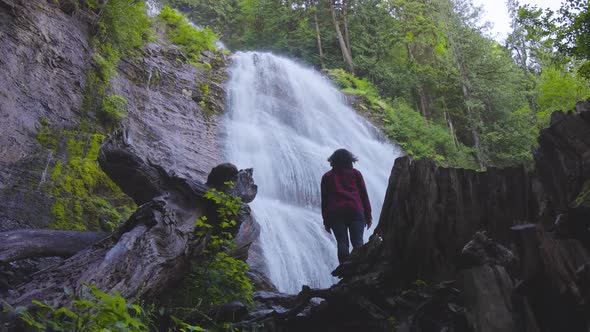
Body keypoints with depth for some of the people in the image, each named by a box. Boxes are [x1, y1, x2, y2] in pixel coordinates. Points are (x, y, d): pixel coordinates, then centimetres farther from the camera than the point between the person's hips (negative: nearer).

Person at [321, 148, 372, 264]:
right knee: (357, 242, -4)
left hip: (335, 213, 1)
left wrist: (326, 221, 14)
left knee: (342, 243, -2)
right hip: (355, 210, -1)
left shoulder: (327, 176, 17)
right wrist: (368, 215, 11)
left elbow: (324, 199, 13)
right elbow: (364, 194, 9)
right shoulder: (355, 173, 14)